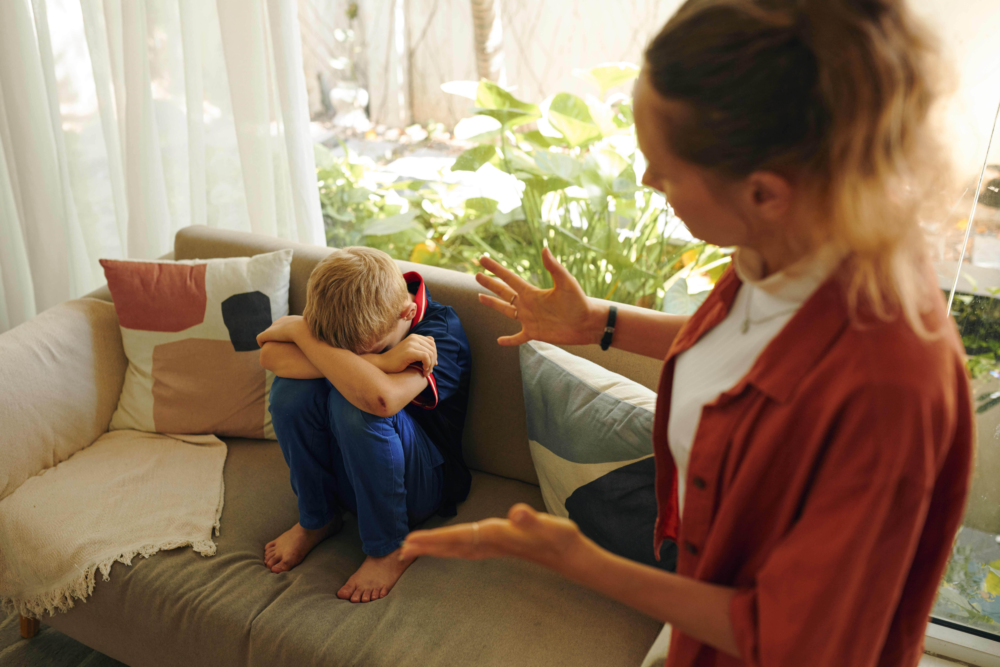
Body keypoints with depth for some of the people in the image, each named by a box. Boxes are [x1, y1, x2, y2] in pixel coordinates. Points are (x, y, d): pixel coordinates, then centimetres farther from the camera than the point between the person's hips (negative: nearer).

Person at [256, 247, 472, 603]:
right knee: (293, 385, -23)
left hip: (422, 481, -4)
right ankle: (316, 518, 0)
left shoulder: (442, 330, -24)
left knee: (353, 401, -34)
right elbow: (270, 355, -25)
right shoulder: (352, 320, -10)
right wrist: (380, 361, -33)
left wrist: (299, 330, -31)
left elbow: (380, 397, -44)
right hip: (347, 469, 5)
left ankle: (390, 547, -13)